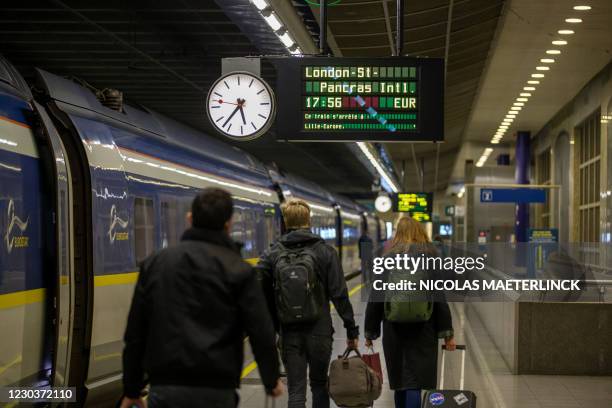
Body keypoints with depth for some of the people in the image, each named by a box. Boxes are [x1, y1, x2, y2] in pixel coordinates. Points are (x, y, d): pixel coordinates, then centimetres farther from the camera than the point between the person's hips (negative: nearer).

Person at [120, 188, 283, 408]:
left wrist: (131, 389, 16)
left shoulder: (154, 263, 7)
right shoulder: (238, 270, -2)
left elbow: (135, 334, 9)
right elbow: (261, 332, -1)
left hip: (164, 389, 2)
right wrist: (272, 381, 15)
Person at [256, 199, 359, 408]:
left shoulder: (272, 254, -1)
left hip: (289, 333, 0)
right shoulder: (325, 251, -4)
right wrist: (351, 330, 0)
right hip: (319, 331, 0)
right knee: (319, 384, 18)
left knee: (296, 391, 4)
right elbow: (339, 294, -7)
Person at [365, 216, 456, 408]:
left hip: (394, 328, 2)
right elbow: (440, 298, -5)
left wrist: (370, 332, 10)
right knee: (414, 383, -2)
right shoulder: (430, 257, -2)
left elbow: (375, 299, 2)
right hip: (422, 329, -2)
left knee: (400, 382, 15)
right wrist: (447, 333, -1)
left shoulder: (387, 259, 3)